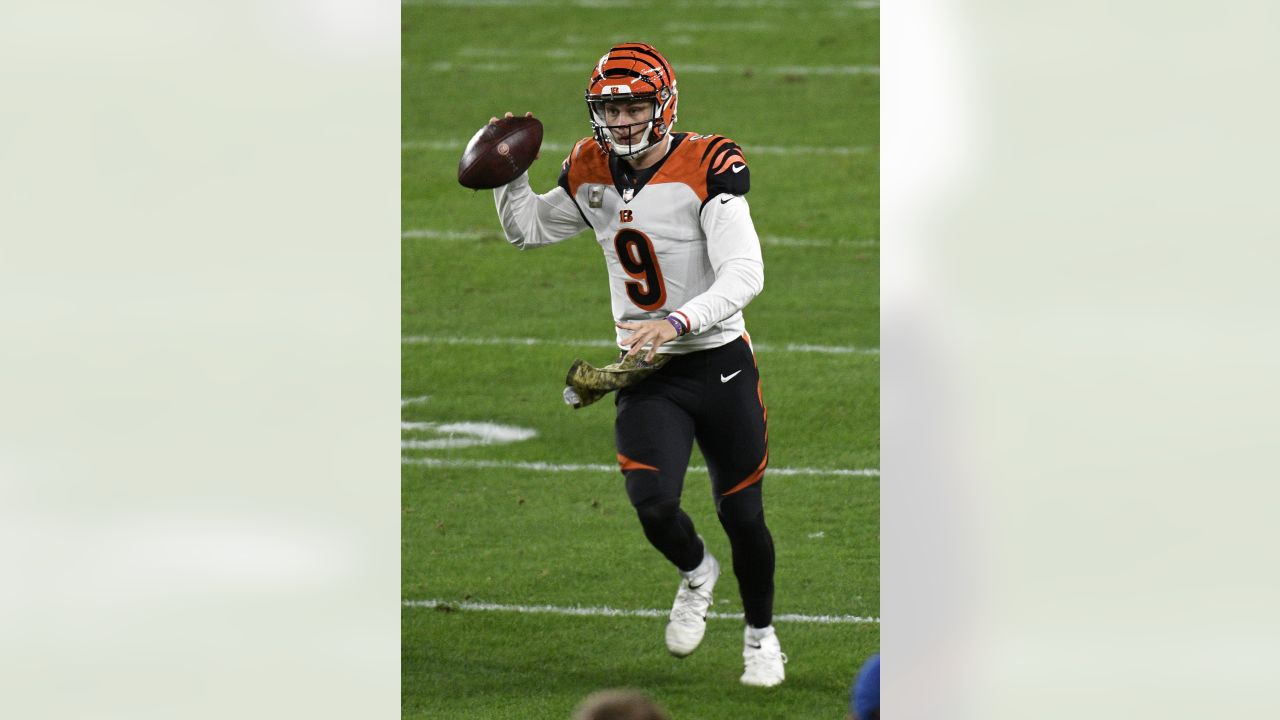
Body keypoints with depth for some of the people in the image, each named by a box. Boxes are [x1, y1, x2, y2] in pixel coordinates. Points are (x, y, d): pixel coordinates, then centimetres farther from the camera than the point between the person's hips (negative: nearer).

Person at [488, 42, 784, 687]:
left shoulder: (708, 167, -17)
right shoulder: (591, 173, 1)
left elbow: (745, 274, -26)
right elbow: (527, 229, 18)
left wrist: (676, 322, -39)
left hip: (719, 366, -3)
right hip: (645, 374, 3)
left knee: (741, 514, 7)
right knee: (653, 504, -17)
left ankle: (760, 634, 33)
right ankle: (695, 573, 18)